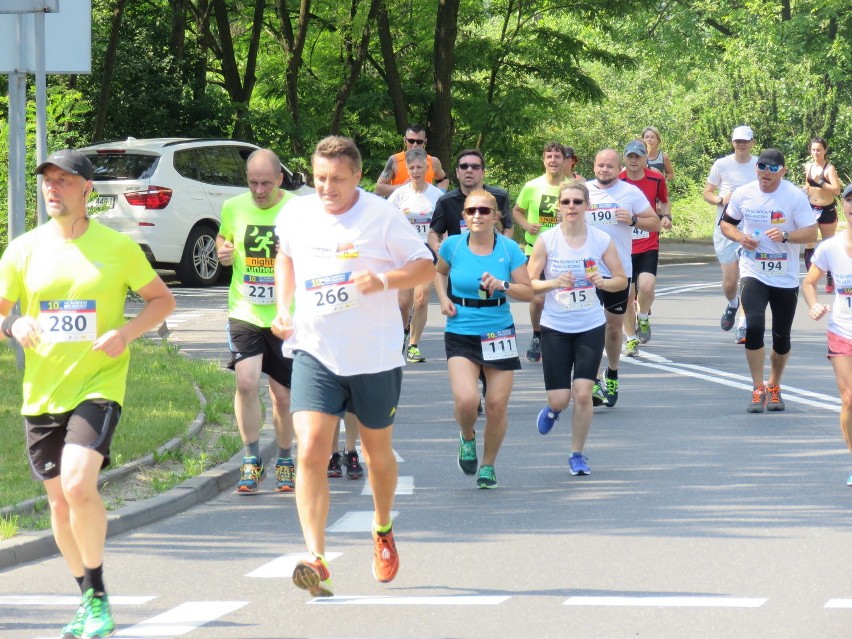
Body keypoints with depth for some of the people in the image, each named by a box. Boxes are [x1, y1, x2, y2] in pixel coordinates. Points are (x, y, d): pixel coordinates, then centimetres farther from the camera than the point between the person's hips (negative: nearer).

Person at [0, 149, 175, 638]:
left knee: (78, 484, -23)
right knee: (59, 501, 8)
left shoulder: (117, 247, -1)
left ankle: (99, 597, -6)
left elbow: (163, 300, 7)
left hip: (98, 385, -4)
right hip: (41, 392, 4)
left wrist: (126, 332, -10)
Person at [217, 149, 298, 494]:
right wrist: (222, 251, -3)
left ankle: (285, 461, 27)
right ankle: (252, 459, -1)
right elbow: (222, 237, 20)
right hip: (245, 313, 1)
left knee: (283, 395, 7)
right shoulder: (233, 208, 2)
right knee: (246, 381, -16)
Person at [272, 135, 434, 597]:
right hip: (315, 352, 1)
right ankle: (316, 560, -21)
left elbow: (426, 266, -4)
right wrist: (283, 306, 10)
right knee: (311, 452, -17)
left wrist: (384, 280, -23)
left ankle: (383, 530, 45)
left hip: (375, 355, -1)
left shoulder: (381, 217, -9)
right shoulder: (295, 215, 2)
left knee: (377, 452, 15)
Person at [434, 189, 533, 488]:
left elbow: (528, 292, -2)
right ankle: (467, 438, 15)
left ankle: (488, 466, 24)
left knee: (497, 406, 1)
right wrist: (443, 298, 2)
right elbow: (439, 272, 19)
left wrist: (502, 285, -19)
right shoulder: (453, 246, -2)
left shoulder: (508, 249, -4)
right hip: (460, 335, -1)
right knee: (466, 400, -20)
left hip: (499, 334, 1)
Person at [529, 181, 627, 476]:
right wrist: (553, 283, -24)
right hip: (555, 327, -1)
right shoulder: (546, 240, -7)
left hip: (591, 327, 1)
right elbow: (528, 283, -5)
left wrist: (603, 282, -16)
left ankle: (577, 454, 11)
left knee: (583, 394, -9)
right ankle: (554, 408, 36)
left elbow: (622, 280, 5)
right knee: (560, 398, -3)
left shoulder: (601, 240, -3)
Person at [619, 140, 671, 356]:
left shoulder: (656, 179, 0)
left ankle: (643, 318, 11)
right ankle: (631, 338, 17)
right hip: (624, 246, 0)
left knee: (646, 286, -20)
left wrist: (666, 216, -2)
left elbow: (664, 202, 16)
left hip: (649, 245, 0)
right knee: (627, 294, 2)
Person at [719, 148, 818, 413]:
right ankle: (758, 389, -8)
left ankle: (774, 387, 31)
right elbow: (726, 223, 12)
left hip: (786, 279, 0)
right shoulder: (743, 194, -1)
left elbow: (811, 232, -11)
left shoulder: (795, 196, -9)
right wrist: (739, 237, -10)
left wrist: (785, 236, -29)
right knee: (754, 325, -19)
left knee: (781, 336, 8)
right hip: (754, 274, 0)